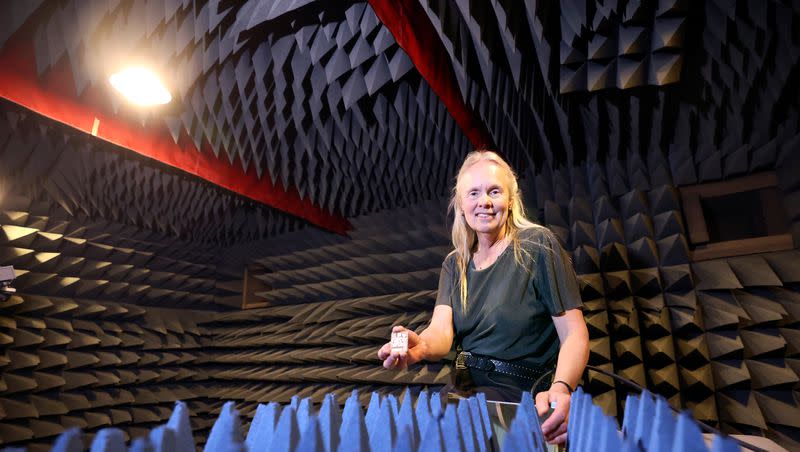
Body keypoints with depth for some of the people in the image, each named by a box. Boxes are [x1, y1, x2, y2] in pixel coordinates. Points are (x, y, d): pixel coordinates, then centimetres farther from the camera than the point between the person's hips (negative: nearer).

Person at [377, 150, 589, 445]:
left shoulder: (537, 245, -7)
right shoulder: (454, 264, 7)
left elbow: (575, 334, -10)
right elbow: (442, 330, -7)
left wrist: (561, 389, -30)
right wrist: (421, 346, -31)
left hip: (519, 391, -4)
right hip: (465, 385, 5)